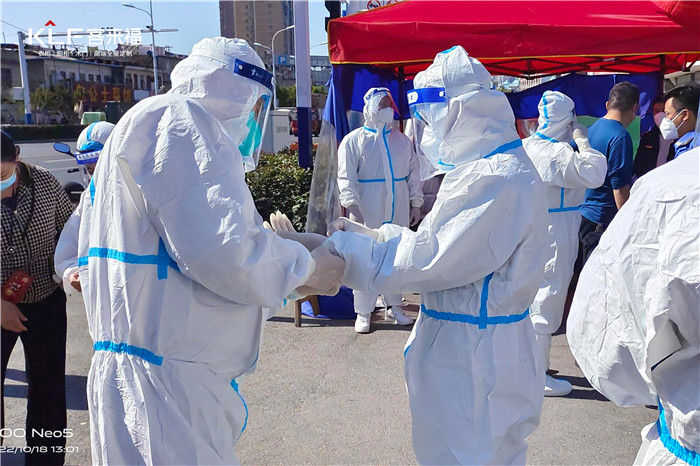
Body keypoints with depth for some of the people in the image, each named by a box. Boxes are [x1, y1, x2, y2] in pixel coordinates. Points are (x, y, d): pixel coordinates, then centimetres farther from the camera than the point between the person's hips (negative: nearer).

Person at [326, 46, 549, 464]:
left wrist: (342, 249, -16)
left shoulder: (495, 179, -24)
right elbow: (441, 243, 13)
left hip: (476, 355, -10)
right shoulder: (487, 166, 11)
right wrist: (371, 235, 5)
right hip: (461, 343, 10)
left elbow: (429, 259, -24)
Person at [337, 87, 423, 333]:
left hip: (398, 210, 5)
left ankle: (393, 305, 27)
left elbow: (413, 173, 15)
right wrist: (352, 205, -18)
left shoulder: (402, 140, 13)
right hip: (367, 212, -4)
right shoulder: (354, 140, -1)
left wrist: (415, 204, 9)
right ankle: (363, 312, 10)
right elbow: (346, 177, -7)